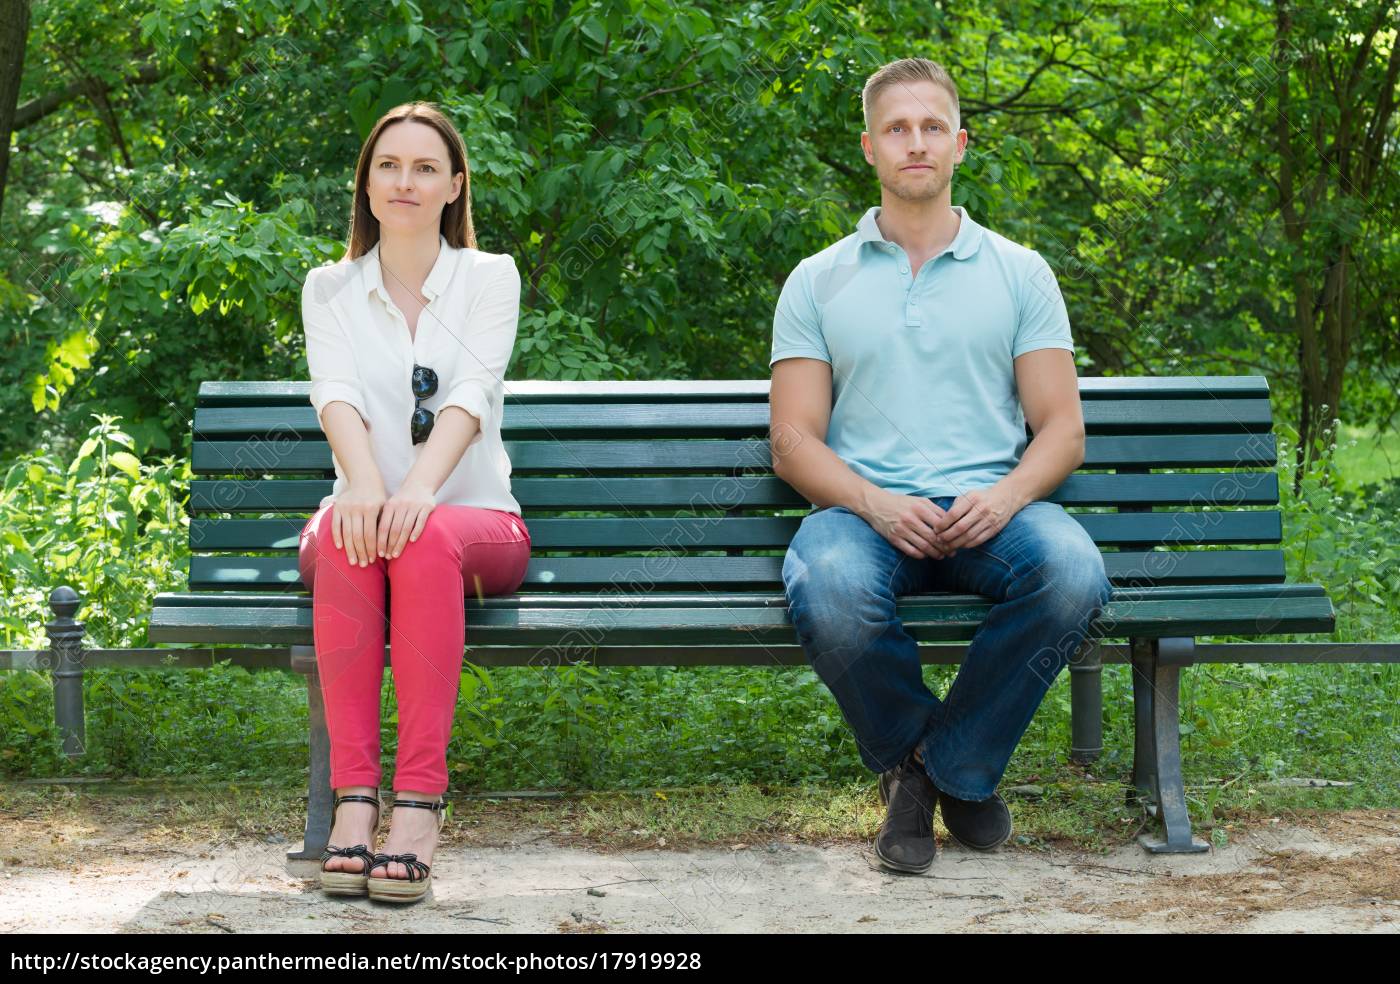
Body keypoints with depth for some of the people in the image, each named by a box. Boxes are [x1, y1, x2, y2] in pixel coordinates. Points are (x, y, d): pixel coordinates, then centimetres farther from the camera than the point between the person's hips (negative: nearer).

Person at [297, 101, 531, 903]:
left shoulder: (489, 277, 6)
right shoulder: (330, 288, 10)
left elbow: (471, 389, -13)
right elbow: (336, 392, -10)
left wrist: (421, 486, -33)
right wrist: (365, 483, -32)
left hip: (476, 518, -1)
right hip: (368, 504, 1)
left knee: (427, 538, -36)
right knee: (347, 535, -35)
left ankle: (421, 800, -41)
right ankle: (354, 794, -38)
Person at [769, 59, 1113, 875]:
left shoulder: (1020, 273, 15)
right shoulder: (819, 281, 13)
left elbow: (1063, 431, 8)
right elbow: (794, 441, 5)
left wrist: (1005, 496, -14)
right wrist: (876, 503, -15)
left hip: (988, 507, 1)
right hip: (864, 508, -1)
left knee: (1073, 575, -34)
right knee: (831, 594, -37)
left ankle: (956, 767, -8)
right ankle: (909, 758, -4)